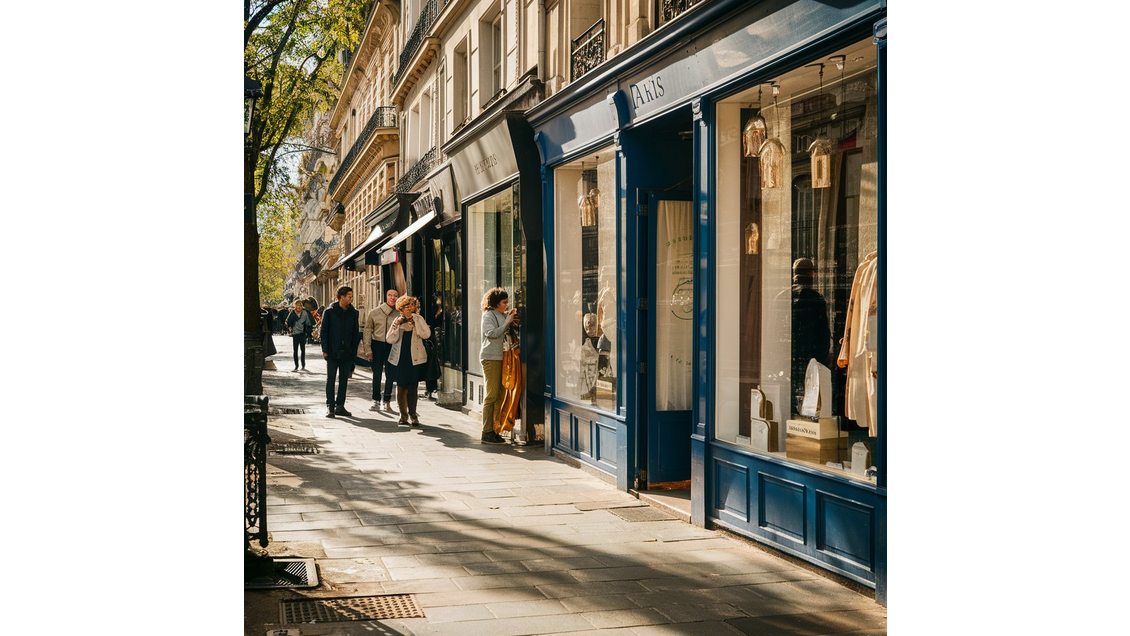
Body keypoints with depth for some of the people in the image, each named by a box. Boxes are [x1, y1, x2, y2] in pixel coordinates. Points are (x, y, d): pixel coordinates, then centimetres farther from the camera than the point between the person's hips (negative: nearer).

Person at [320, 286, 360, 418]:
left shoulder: (353, 313, 7)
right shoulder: (330, 311, -2)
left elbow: (356, 333, 10)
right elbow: (324, 331, -1)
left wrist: (354, 351, 3)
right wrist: (325, 350, -8)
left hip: (347, 353, 3)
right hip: (332, 352, -3)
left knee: (344, 380, 6)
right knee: (330, 379, 0)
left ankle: (340, 406, 13)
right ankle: (330, 407, 4)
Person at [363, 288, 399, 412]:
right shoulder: (375, 313, 0)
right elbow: (368, 330, 3)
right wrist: (368, 348, -3)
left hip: (392, 346, 0)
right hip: (377, 345, 0)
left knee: (390, 374, 3)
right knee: (377, 374, 3)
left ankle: (386, 401, 14)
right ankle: (376, 401, 11)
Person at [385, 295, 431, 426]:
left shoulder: (418, 319, 3)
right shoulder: (397, 321, 6)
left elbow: (426, 334, -9)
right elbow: (389, 339, -3)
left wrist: (416, 320, -15)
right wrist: (395, 326, -16)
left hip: (414, 358, -2)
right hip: (399, 358, 2)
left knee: (412, 387, -4)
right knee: (401, 387, 4)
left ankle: (412, 414, 8)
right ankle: (403, 415, 14)